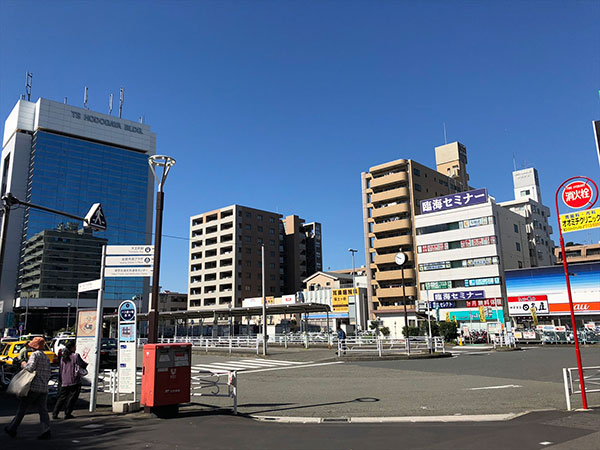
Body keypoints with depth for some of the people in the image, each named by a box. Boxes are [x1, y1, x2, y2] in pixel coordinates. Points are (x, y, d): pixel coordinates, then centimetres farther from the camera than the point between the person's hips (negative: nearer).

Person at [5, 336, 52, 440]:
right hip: (44, 388, 6)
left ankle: (12, 429, 19)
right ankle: (46, 430, -5)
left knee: (22, 408, 8)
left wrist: (24, 365, 1)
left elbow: (31, 367, -17)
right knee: (43, 409, 3)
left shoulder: (35, 354, -5)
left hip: (33, 387, -6)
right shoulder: (46, 358, 18)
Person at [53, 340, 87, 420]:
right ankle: (67, 414, 5)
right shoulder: (75, 356, -10)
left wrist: (60, 380, 23)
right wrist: (87, 364, 13)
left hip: (64, 382, 6)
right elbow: (83, 365, -9)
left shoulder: (62, 357, 9)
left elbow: (60, 370, 15)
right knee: (72, 398, 4)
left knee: (61, 398, 12)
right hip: (74, 381, -6)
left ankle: (55, 414, 8)